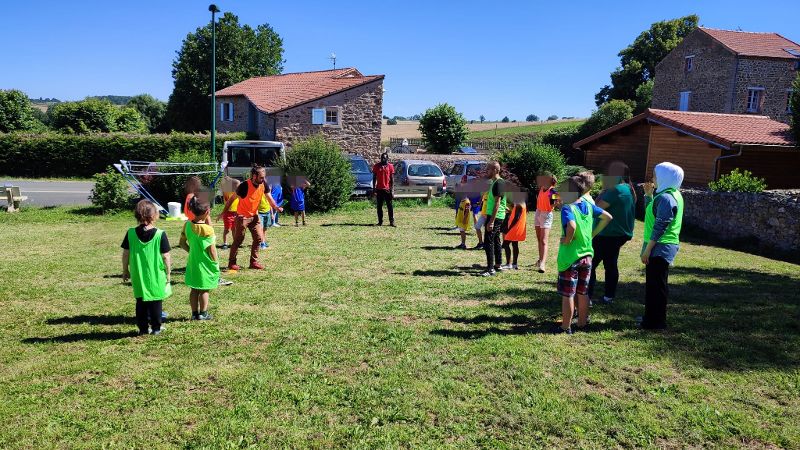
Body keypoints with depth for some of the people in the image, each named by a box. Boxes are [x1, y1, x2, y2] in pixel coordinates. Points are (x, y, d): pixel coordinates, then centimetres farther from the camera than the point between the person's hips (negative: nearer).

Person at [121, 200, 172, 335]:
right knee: (155, 301, 10)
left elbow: (125, 254, 1)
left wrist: (125, 271, 14)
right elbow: (165, 256, -10)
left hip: (138, 276, 2)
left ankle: (143, 328, 18)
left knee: (141, 302, 14)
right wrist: (168, 273, 2)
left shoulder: (131, 233, -5)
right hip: (156, 276, -2)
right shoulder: (160, 234, -13)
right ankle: (156, 328, 16)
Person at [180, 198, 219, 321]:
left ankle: (194, 313, 22)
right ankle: (203, 314, 15)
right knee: (204, 290, 7)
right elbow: (211, 249, -16)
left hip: (192, 261, 6)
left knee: (194, 289, 14)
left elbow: (182, 244, 4)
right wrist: (216, 262, -4)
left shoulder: (187, 225, -3)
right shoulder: (207, 229, -20)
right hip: (205, 263, -5)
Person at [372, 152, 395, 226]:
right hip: (379, 189, 2)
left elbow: (392, 179, 1)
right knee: (379, 206, 5)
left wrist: (392, 189, -5)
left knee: (389, 206, 0)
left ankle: (391, 221, 2)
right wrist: (374, 188, 1)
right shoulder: (376, 166, 5)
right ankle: (380, 222, 11)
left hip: (387, 189, -2)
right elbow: (374, 178, 8)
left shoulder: (390, 166, 1)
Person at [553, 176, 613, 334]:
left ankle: (566, 327, 13)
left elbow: (571, 226, -39)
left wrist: (567, 240, -21)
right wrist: (593, 234, 12)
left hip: (570, 257, -7)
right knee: (583, 293, 17)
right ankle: (582, 324, 27)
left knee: (567, 294, 4)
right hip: (586, 256, 7)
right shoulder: (588, 205, 2)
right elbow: (607, 217, 13)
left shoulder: (567, 208, -20)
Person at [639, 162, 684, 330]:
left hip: (660, 248, -10)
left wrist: (647, 249, -19)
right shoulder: (671, 194, 14)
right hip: (661, 247, 10)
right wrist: (648, 194, 12)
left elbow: (660, 227, -21)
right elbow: (650, 213, 24)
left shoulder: (666, 198, -18)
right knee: (653, 284, 17)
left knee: (656, 285, -3)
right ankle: (652, 318, 27)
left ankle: (655, 322, 5)